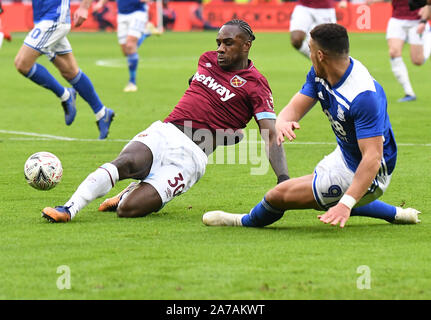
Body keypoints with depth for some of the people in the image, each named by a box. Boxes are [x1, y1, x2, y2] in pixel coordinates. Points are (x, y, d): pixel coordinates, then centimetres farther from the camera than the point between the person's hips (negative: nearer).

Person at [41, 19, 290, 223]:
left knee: (129, 208, -21)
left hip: (191, 156, -5)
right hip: (164, 132, 5)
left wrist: (283, 178, -25)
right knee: (125, 163, -31)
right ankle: (68, 209, -26)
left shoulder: (255, 85, -2)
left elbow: (271, 135, -10)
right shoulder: (207, 60, 16)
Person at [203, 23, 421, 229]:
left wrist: (345, 204, -47)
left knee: (280, 195, -7)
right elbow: (294, 108, -10)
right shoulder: (319, 75, -7)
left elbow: (372, 157, -38)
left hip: (363, 174, -10)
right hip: (345, 155, 10)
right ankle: (395, 214, 40)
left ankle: (246, 222, 25)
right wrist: (282, 123, -37)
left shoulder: (363, 95, -35)